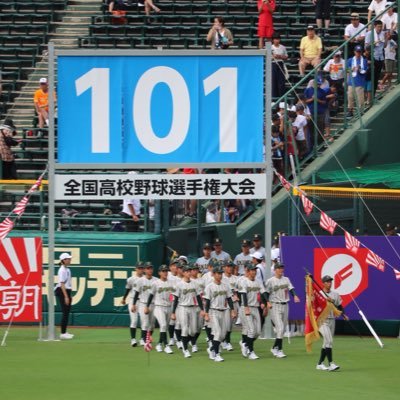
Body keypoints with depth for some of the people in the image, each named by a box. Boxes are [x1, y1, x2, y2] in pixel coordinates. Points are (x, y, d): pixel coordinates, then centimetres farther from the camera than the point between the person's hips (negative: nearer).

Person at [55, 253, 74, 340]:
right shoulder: (62, 270, -14)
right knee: (65, 313, -9)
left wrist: (69, 296, 21)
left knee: (67, 312, 12)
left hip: (67, 291, 10)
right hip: (62, 292, -10)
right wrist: (66, 296, -23)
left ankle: (64, 332, 18)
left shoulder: (67, 269, 14)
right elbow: (62, 284, -19)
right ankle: (62, 333, -7)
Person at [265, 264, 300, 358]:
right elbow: (266, 293, -3)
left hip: (285, 305, 6)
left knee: (282, 329, 9)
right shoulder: (270, 281, -4)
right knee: (280, 328, -15)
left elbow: (291, 289, 2)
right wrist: (268, 302, -18)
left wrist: (295, 296, -17)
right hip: (275, 306, -6)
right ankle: (279, 350, -11)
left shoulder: (286, 279, 11)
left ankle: (275, 348, 21)